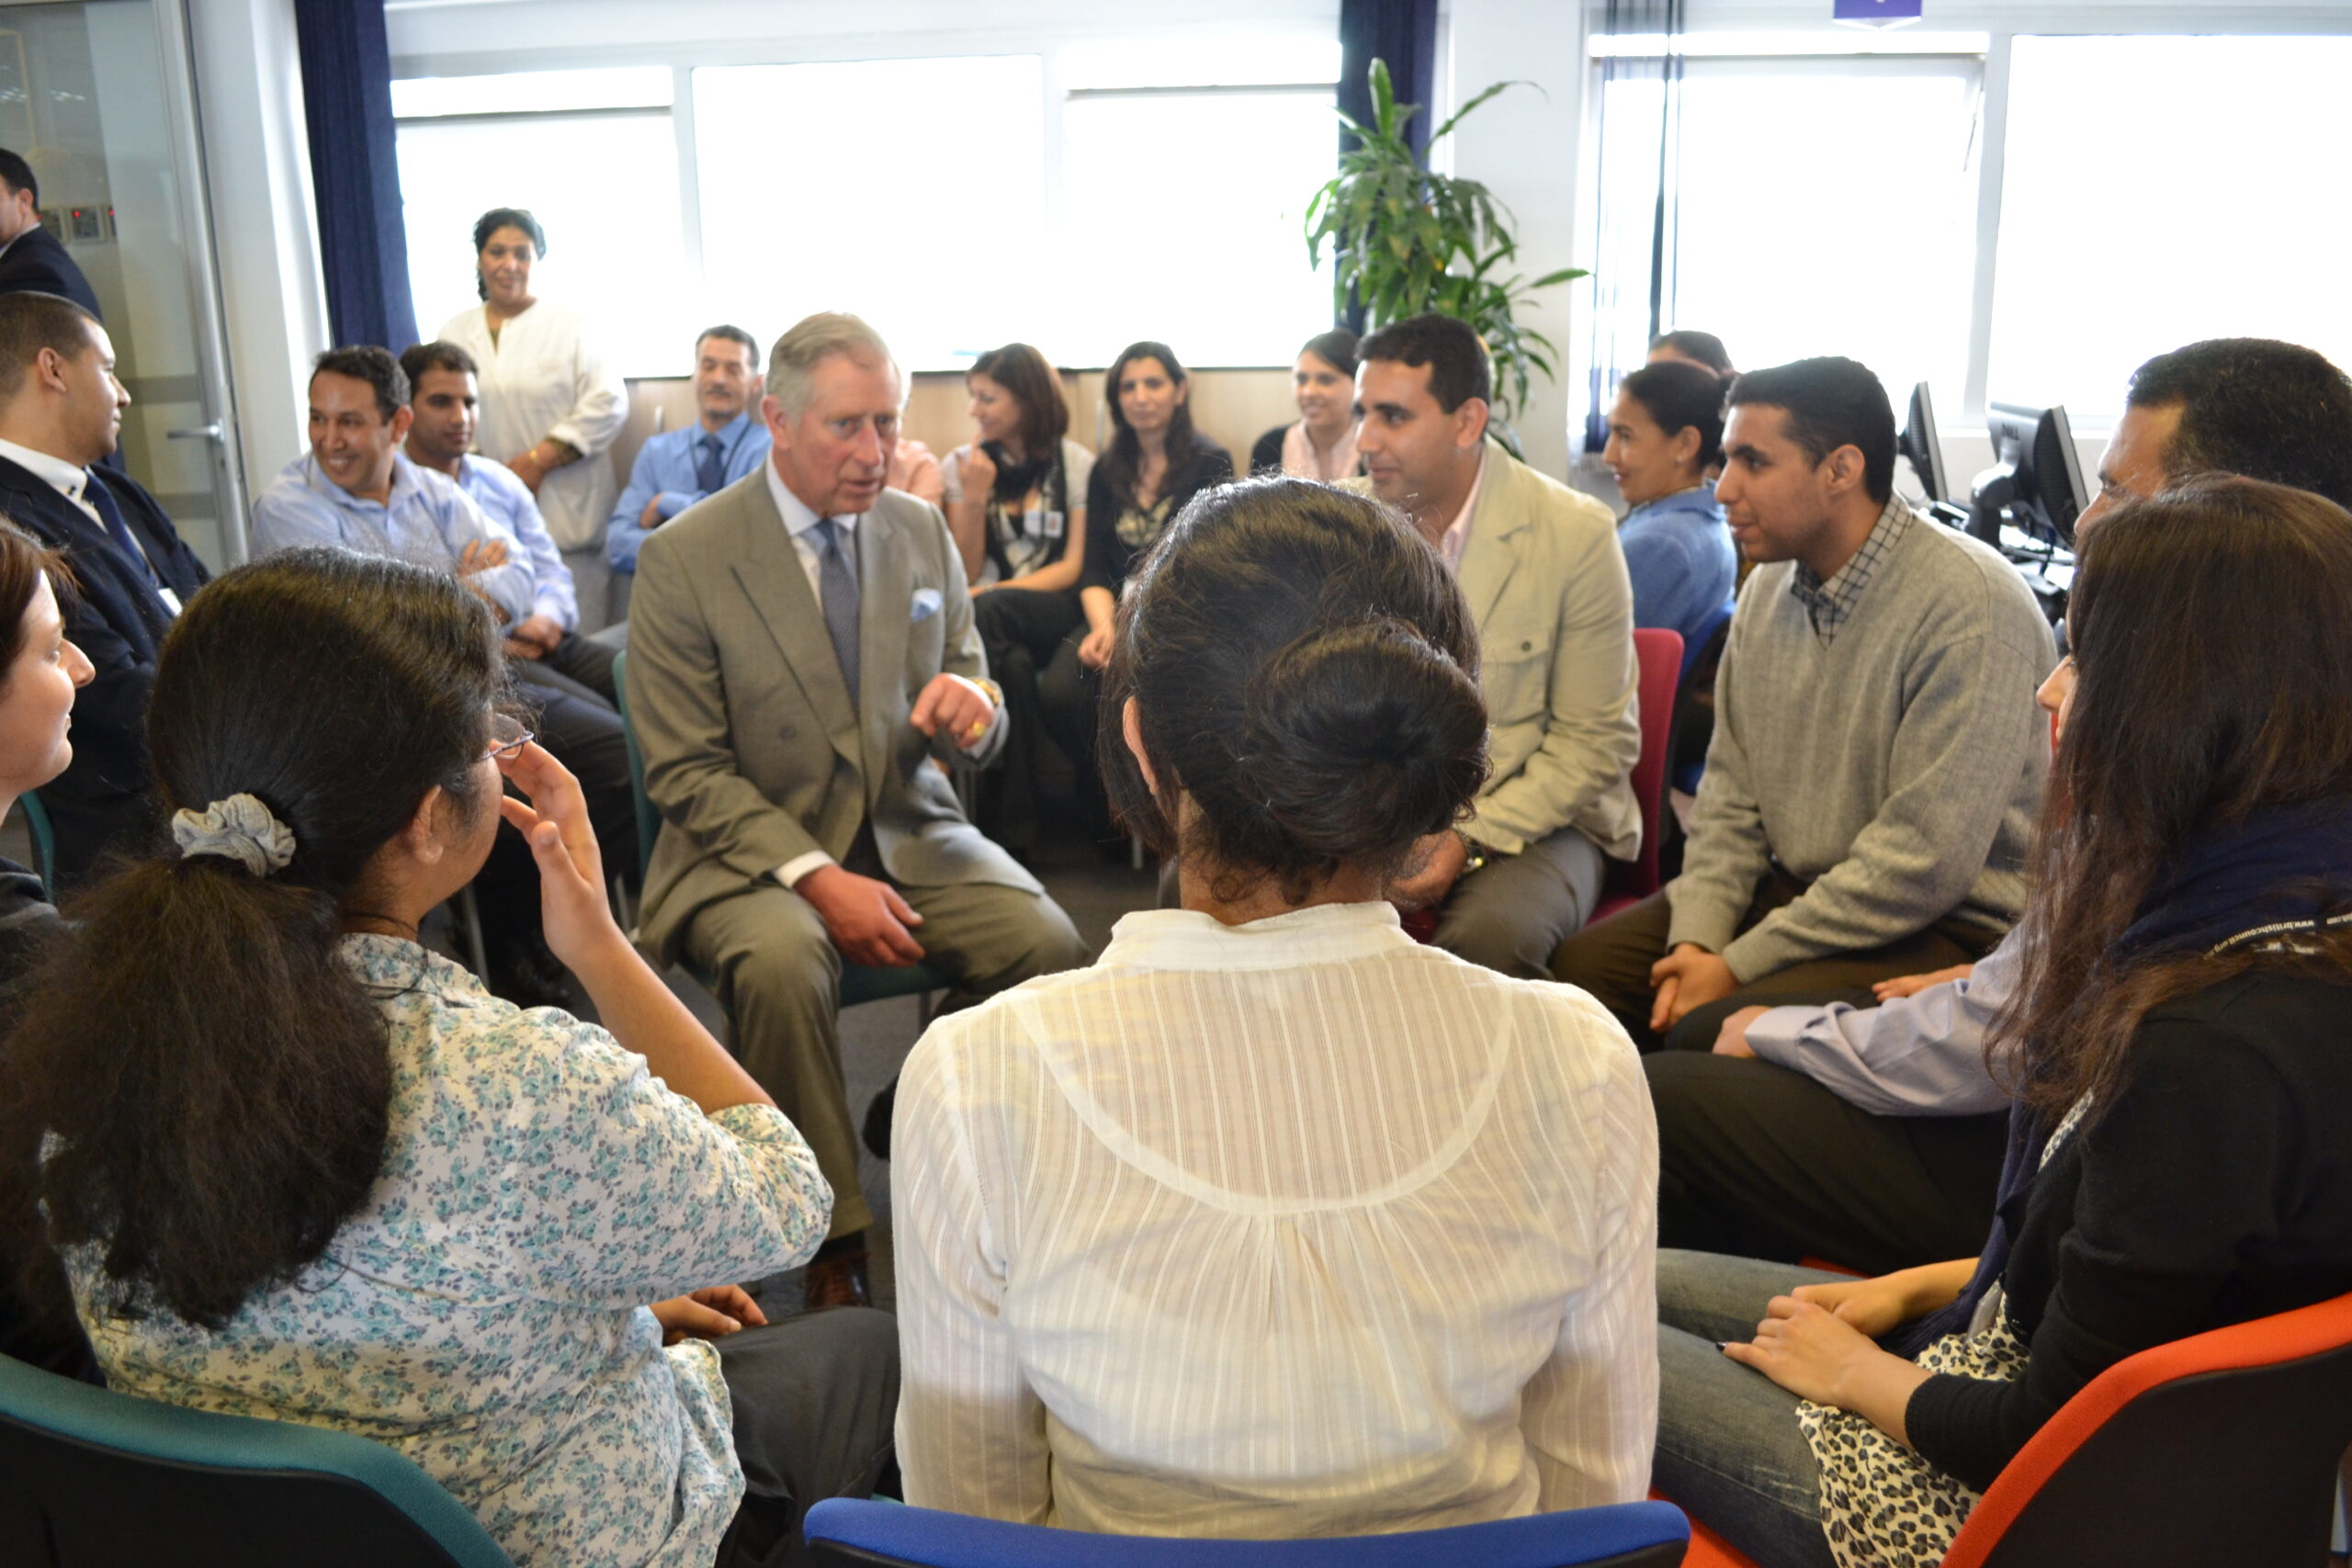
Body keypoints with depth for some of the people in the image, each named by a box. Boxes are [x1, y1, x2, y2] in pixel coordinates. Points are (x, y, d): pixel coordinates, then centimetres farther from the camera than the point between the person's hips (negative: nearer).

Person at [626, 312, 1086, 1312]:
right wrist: (818, 879, -22)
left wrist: (972, 713, -16)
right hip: (752, 852, -3)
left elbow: (977, 728, 12)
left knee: (1048, 941, -23)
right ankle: (831, 1243, -16)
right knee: (782, 963, -35)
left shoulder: (923, 533, 6)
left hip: (911, 833, 4)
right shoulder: (683, 559, -7)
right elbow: (687, 772, -9)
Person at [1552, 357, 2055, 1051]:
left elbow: (1925, 861, -23)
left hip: (1946, 927, -7)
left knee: (1707, 1033, -28)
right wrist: (1698, 939, -7)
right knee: (1579, 968, -5)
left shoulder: (1970, 603, -20)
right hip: (1794, 888, 8)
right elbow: (1730, 794, 10)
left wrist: (1739, 965, -19)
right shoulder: (1768, 587, 6)